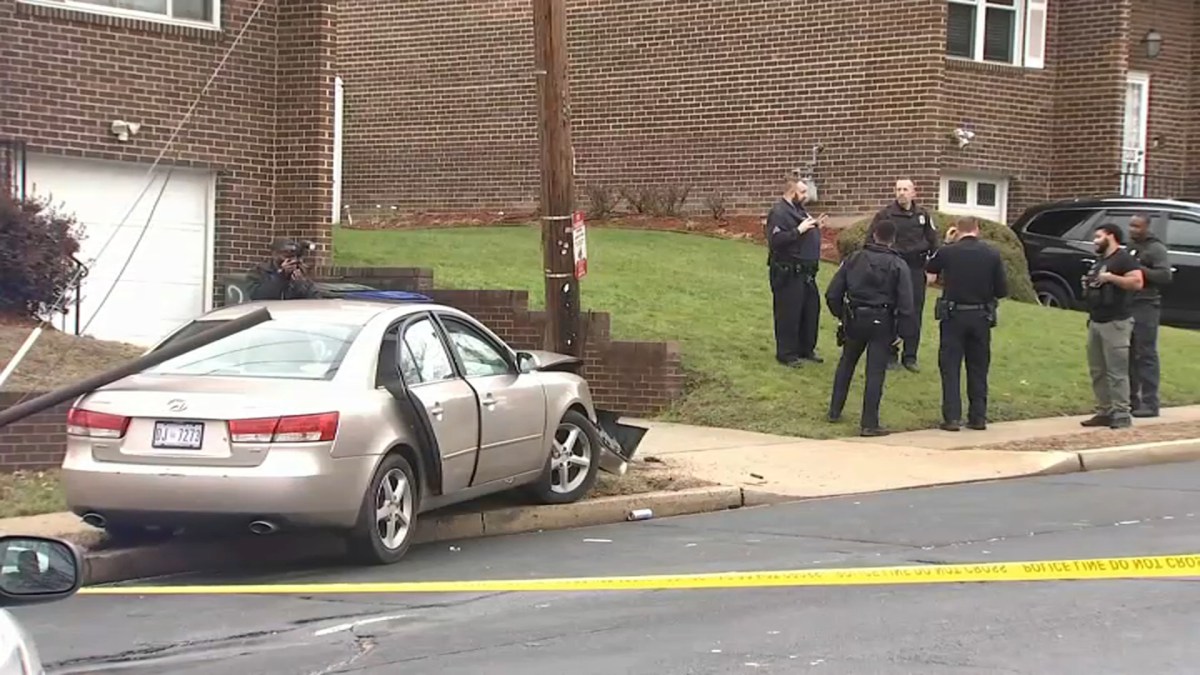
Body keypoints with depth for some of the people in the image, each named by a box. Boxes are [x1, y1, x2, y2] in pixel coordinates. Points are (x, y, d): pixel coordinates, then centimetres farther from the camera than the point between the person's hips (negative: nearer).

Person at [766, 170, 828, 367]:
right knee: (788, 314, -3)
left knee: (811, 310, 14)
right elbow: (775, 240, -26)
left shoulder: (798, 210, 16)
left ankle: (806, 349, 27)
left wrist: (815, 227, 8)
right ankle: (786, 353, 6)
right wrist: (799, 230, -27)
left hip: (805, 272, 10)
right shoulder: (779, 213, -15)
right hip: (788, 274, -10)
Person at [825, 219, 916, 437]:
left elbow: (832, 294, 2)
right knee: (875, 372, -1)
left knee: (846, 364, 22)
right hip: (882, 322, -3)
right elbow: (906, 304, -12)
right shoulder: (898, 266, -7)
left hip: (854, 320, 3)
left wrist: (841, 314, 18)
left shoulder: (854, 259, 1)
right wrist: (905, 331, -3)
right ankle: (869, 423, -2)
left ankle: (835, 411, 28)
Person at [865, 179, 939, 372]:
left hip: (916, 269, 2)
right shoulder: (885, 214, -3)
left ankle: (910, 356, 12)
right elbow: (870, 239, 0)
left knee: (915, 314, 4)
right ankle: (890, 355, 11)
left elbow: (933, 242, 13)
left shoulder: (923, 215, 6)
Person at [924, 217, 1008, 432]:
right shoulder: (992, 253, -3)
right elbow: (1002, 291, -1)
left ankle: (952, 417, -3)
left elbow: (929, 272, 13)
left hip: (953, 316, -2)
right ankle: (978, 417, 14)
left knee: (950, 367, 4)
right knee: (978, 368, 13)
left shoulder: (947, 252, -7)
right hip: (981, 317, 2)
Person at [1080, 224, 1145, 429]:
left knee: (1117, 372, -10)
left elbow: (1137, 282, -20)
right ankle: (1104, 412, 14)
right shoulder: (1100, 260, 21)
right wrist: (1088, 284, 11)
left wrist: (1111, 277, -21)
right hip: (1096, 322, 10)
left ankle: (1121, 415, -9)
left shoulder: (1124, 259, -8)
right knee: (1098, 371, 9)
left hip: (1116, 322, -10)